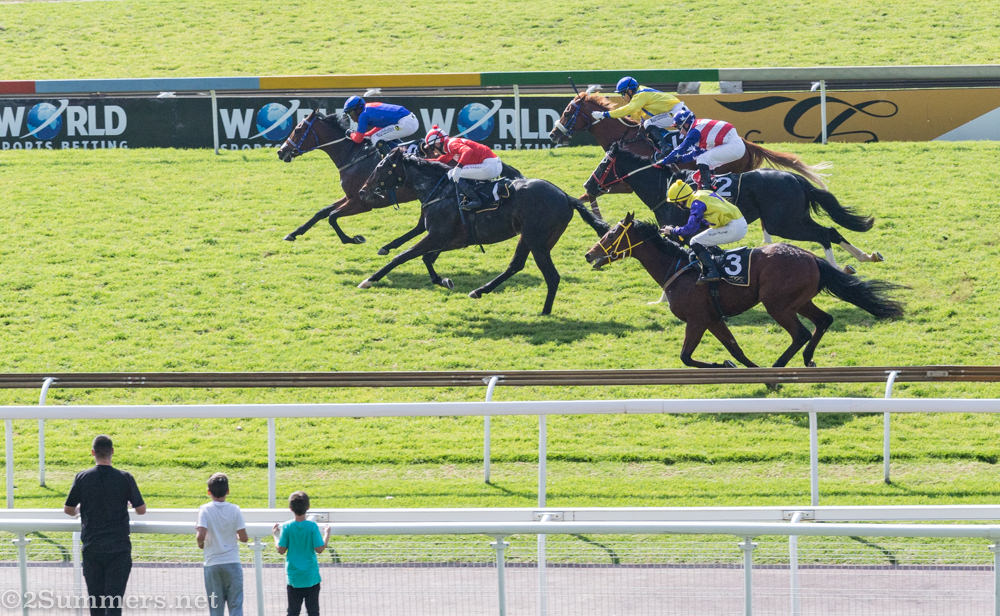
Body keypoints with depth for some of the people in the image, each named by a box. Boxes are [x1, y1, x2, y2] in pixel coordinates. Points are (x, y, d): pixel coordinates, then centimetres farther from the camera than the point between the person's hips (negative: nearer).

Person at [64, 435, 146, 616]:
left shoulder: (82, 478, -3)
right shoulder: (125, 478, -5)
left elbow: (68, 509, 5)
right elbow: (141, 509, 2)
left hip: (92, 548, 1)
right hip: (119, 548, -1)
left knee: (95, 601, 11)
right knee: (114, 601, -4)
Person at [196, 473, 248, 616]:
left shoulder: (204, 510, -7)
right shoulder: (234, 510, -4)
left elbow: (201, 536, -18)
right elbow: (244, 537, -6)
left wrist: (200, 543, 4)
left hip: (212, 564, 0)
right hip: (232, 563, 0)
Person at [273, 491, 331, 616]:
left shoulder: (286, 527, -7)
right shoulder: (312, 526, -10)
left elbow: (281, 550, -4)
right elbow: (319, 549, -10)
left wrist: (276, 535, 12)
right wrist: (326, 535, 5)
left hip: (294, 577, 1)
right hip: (311, 577, -1)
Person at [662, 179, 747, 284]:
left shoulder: (697, 203, -12)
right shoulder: (702, 194, 17)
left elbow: (691, 229, -14)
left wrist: (673, 231, 0)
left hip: (733, 228, -10)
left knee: (695, 243, -4)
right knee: (706, 241, 28)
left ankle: (712, 273, -12)